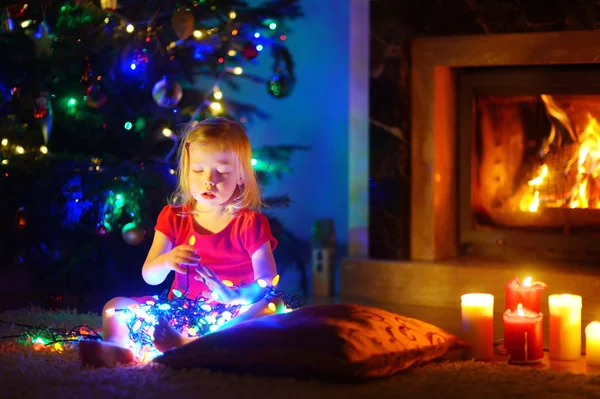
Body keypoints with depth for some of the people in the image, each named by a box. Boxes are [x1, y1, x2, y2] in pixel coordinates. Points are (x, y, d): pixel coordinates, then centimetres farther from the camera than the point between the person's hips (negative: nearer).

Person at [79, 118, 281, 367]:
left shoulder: (250, 224, -2)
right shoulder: (173, 218, 7)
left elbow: (267, 282, -11)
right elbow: (150, 277, 3)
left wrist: (237, 296, -33)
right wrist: (166, 261, -22)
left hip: (229, 317, -4)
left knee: (268, 315, -36)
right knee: (115, 306, -8)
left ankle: (182, 346, -54)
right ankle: (117, 349, -42)